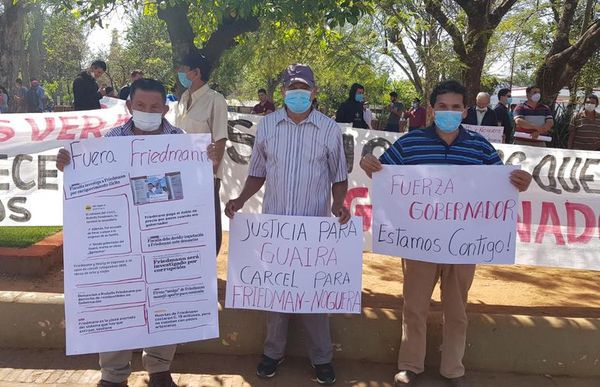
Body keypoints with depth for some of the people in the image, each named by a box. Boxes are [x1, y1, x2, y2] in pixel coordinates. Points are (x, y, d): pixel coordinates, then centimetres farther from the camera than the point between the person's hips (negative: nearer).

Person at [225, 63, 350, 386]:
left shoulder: (329, 129, -3)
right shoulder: (266, 126, 2)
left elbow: (339, 176, 3)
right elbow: (258, 172, 9)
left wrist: (339, 203, -15)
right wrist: (241, 199, -7)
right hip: (273, 222, 2)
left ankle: (321, 357, 22)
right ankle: (273, 351, 28)